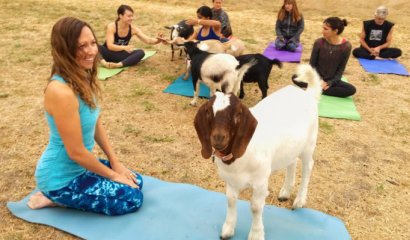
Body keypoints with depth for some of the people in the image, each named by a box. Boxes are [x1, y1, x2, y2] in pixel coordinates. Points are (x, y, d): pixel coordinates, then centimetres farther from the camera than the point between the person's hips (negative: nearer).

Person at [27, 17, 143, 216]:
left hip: (79, 167, 9)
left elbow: (97, 125, 6)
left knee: (136, 182, 14)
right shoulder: (62, 91, -31)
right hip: (61, 177, -9)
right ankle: (56, 198, 3)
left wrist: (115, 163, 4)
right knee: (132, 198, -6)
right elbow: (76, 152, -26)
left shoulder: (84, 79, -2)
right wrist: (112, 174, -13)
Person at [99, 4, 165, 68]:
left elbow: (148, 40, -15)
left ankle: (118, 65, -40)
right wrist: (124, 47, -44)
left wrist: (158, 40, -38)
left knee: (141, 52, -26)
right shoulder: (112, 27, -17)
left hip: (121, 55, 3)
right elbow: (110, 46, -26)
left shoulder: (133, 29, -9)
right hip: (109, 54, -3)